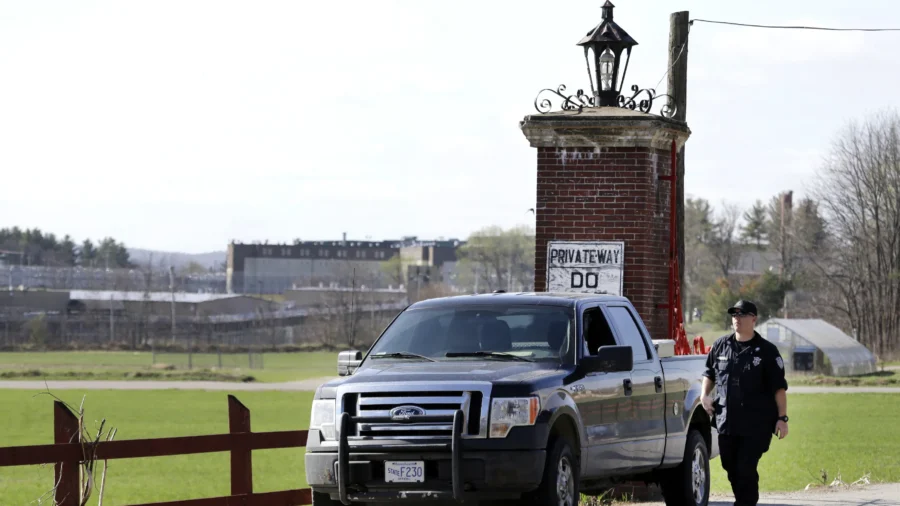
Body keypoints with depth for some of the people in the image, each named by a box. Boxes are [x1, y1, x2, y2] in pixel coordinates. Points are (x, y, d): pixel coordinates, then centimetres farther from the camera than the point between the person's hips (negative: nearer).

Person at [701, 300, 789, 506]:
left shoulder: (766, 351, -2)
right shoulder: (721, 346, 9)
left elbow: (779, 387, -3)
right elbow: (710, 372, 23)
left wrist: (782, 418, -9)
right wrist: (705, 394, 6)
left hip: (756, 425, -5)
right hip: (726, 421, 5)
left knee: (746, 468, -11)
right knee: (731, 468, 11)